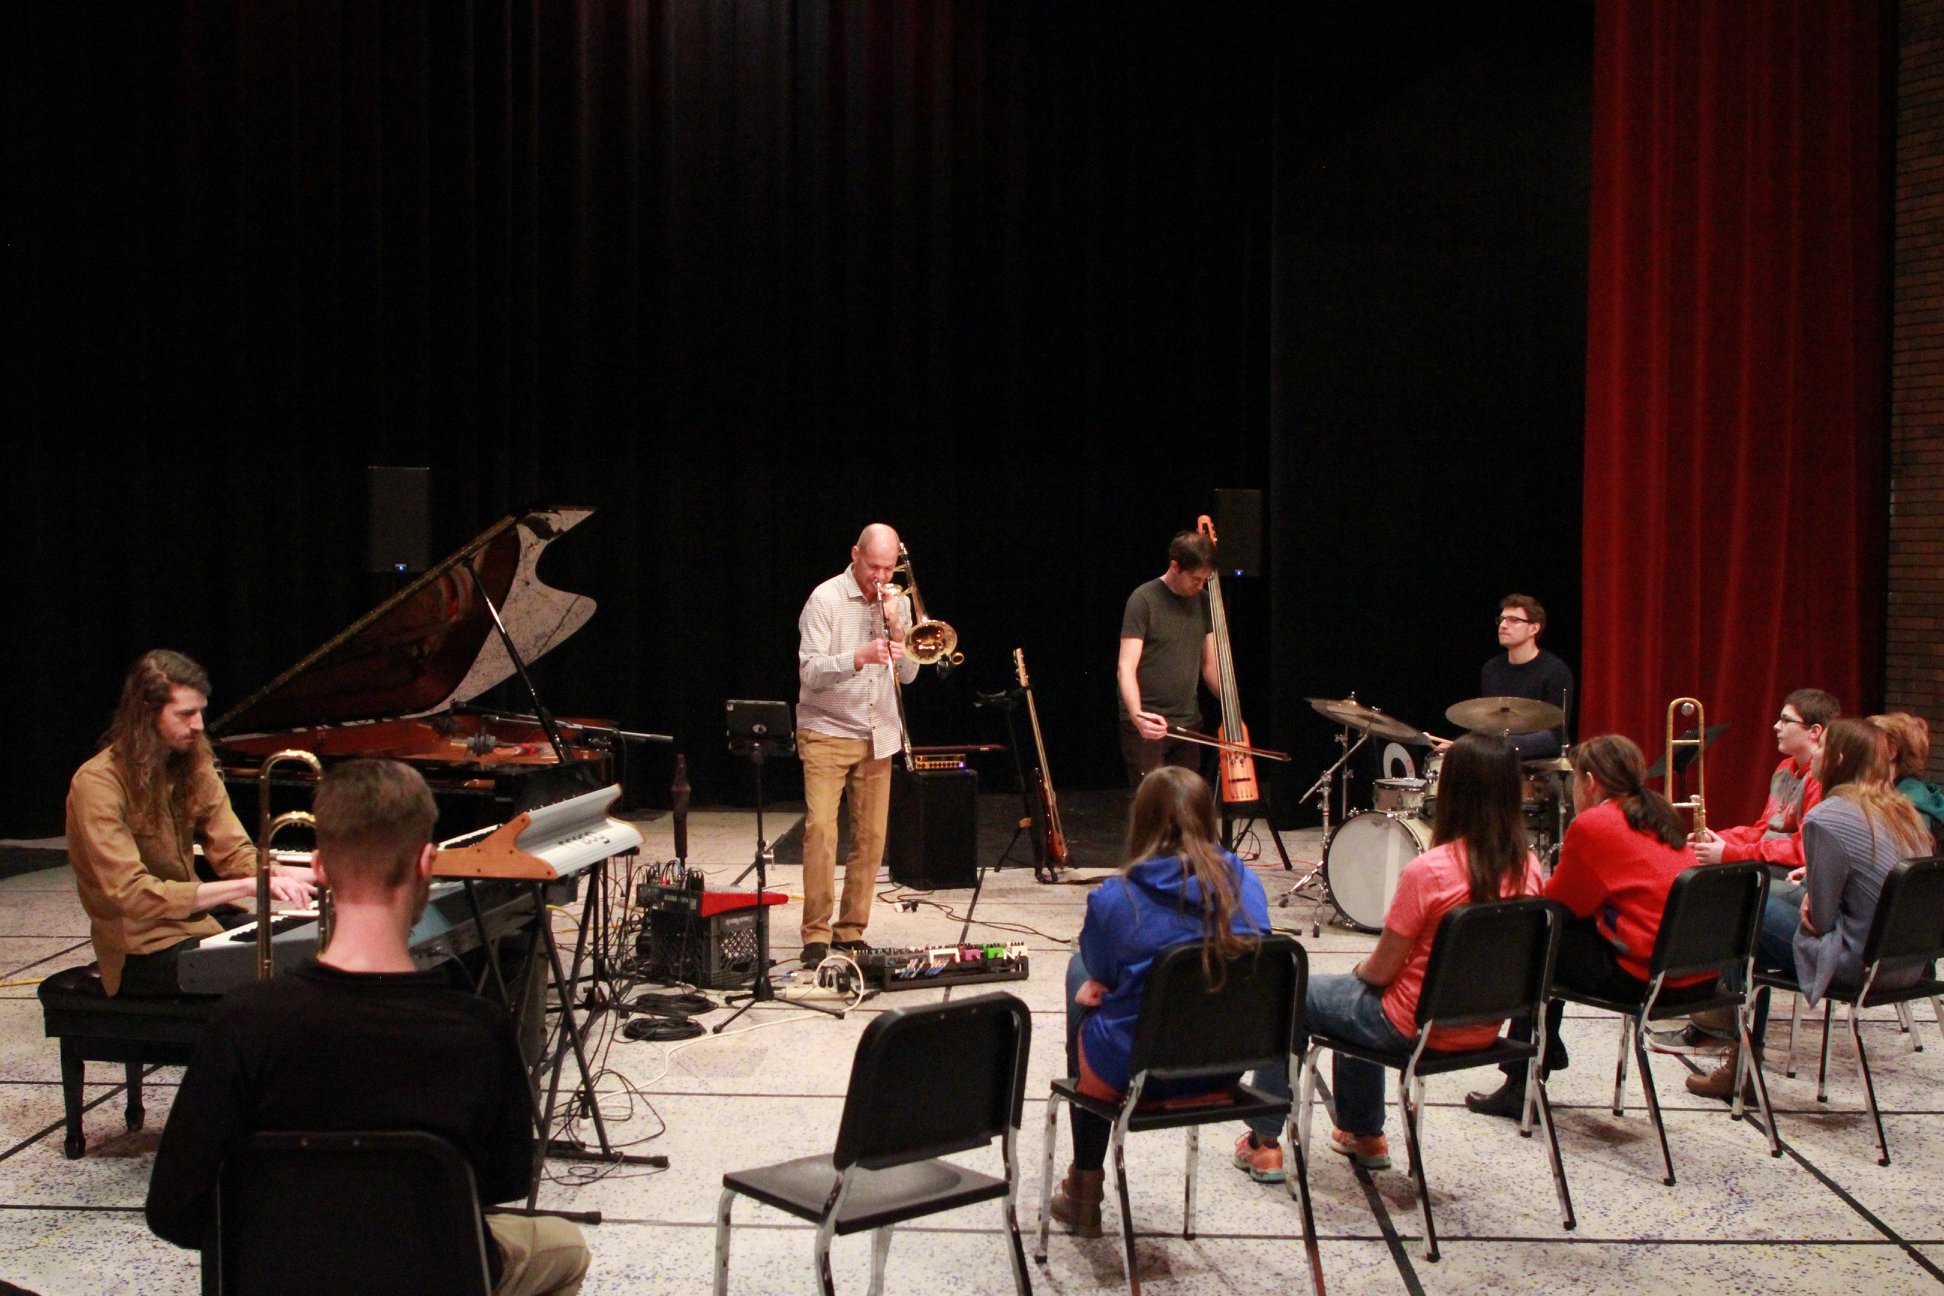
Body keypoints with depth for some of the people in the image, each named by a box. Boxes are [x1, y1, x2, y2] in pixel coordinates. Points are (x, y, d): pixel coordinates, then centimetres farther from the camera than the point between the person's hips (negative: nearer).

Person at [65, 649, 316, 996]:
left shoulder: (193, 766, 7)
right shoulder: (97, 784, -17)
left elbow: (233, 854, 2)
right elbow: (133, 895, -25)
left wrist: (295, 874, -19)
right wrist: (248, 886, -32)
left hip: (198, 918, 7)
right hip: (142, 945, -7)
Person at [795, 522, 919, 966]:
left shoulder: (897, 603, 8)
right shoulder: (826, 599, -8)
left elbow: (908, 674, 6)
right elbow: (810, 671, -15)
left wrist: (896, 631, -10)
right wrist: (859, 657, -30)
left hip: (877, 737, 5)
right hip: (826, 733, -5)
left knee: (871, 837, 4)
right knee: (820, 829, -13)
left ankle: (852, 930, 14)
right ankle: (815, 934, -7)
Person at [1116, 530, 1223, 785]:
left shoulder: (1203, 602, 7)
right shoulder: (1144, 600, -11)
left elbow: (1209, 665, 14)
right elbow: (1126, 667, -18)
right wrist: (1137, 714, -34)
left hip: (1188, 723, 6)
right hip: (1147, 725, -6)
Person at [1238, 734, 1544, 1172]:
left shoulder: (1429, 871, -26)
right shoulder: (1528, 867, -8)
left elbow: (1381, 971, -17)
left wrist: (1360, 970, 7)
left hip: (1417, 1028, -7)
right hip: (1483, 1029, 7)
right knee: (1358, 995, 34)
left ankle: (1263, 1141, 20)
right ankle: (1365, 1135, 43)